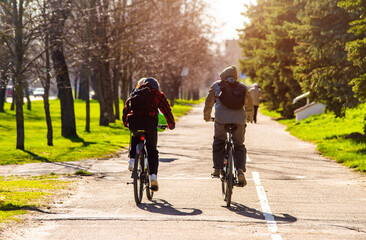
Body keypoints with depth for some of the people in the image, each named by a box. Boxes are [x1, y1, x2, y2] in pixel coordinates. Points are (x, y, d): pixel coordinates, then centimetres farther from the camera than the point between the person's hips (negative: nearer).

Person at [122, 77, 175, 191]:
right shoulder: (159, 95, 21)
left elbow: (126, 108, 33)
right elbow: (167, 111, 23)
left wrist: (125, 122, 46)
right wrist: (171, 125, 39)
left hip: (133, 122, 2)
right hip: (150, 122, -2)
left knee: (135, 138, 36)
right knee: (152, 151, 10)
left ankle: (132, 160, 15)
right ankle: (153, 176, -8)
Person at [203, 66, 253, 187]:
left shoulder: (216, 85, 14)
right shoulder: (242, 87, 18)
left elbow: (209, 102, 18)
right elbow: (249, 104, 23)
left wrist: (206, 116, 34)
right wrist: (249, 117, 41)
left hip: (221, 118, -1)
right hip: (239, 119, 1)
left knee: (218, 142, 21)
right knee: (239, 146, 12)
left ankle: (217, 169, 18)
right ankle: (240, 170, -7)